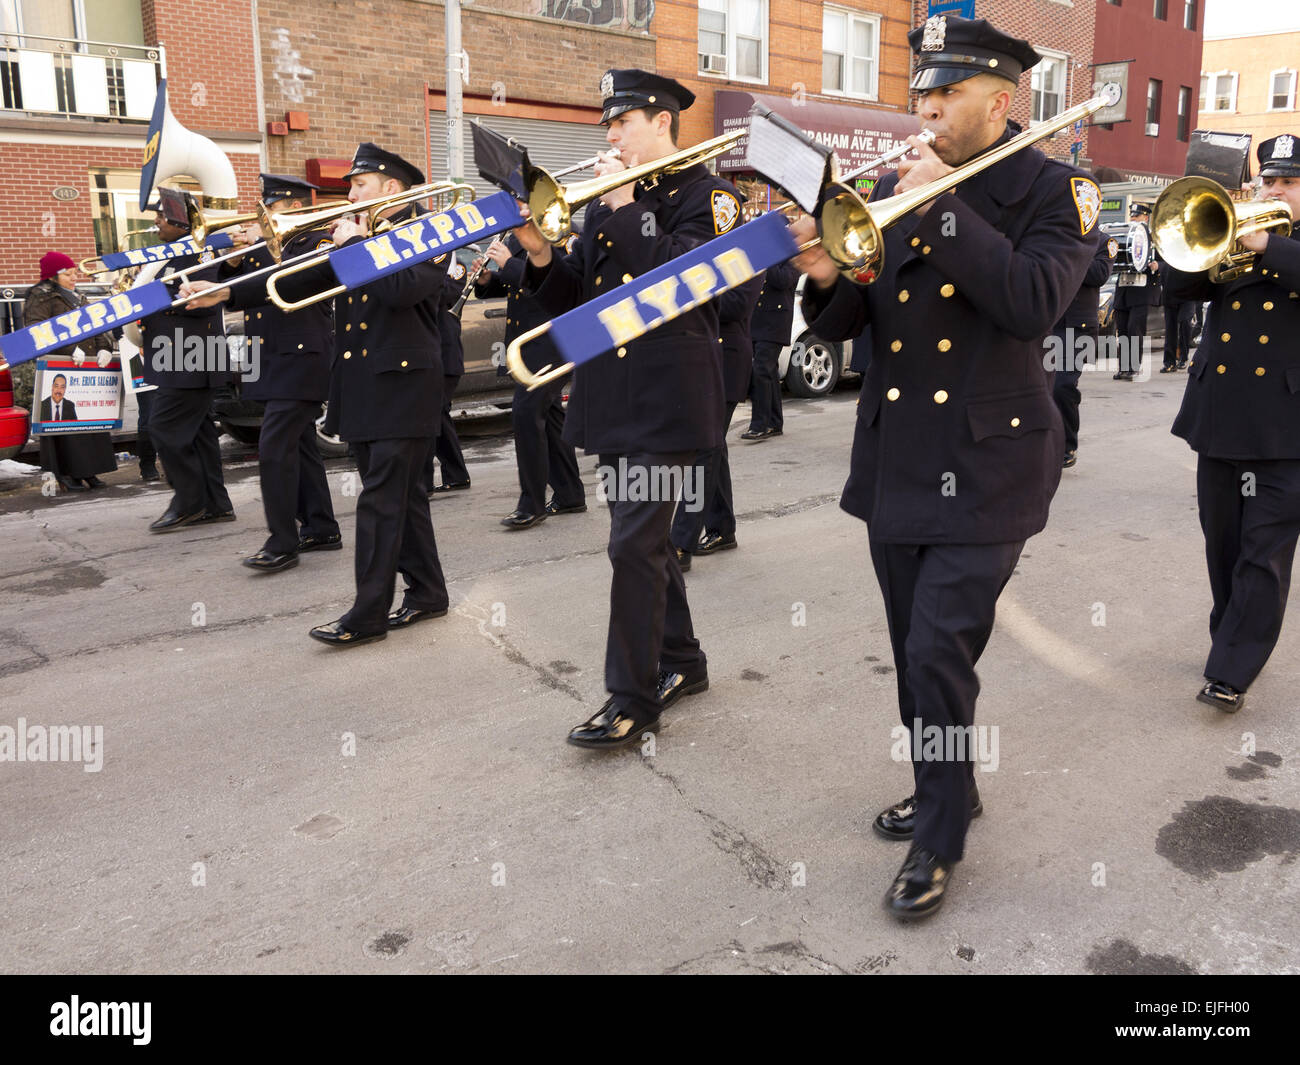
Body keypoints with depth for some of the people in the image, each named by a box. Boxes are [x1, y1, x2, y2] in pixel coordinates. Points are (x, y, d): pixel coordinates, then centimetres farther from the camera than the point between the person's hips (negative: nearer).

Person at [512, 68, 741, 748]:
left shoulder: (703, 194, -2)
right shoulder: (606, 200, 17)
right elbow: (574, 297, 14)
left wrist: (627, 208, -15)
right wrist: (540, 253, -4)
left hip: (667, 397, -7)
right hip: (612, 396, 8)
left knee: (635, 544, -9)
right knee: (643, 536, 14)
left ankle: (634, 700, 1)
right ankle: (681, 662, 31)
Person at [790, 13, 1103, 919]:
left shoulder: (1055, 190, -3)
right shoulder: (894, 190, 9)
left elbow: (1033, 303, -21)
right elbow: (844, 324, 5)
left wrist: (945, 206, -21)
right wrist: (828, 276, -17)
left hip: (985, 464, -5)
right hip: (895, 459, 5)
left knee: (939, 652, -8)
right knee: (916, 649, 15)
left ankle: (941, 841, 11)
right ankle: (946, 788, 37)